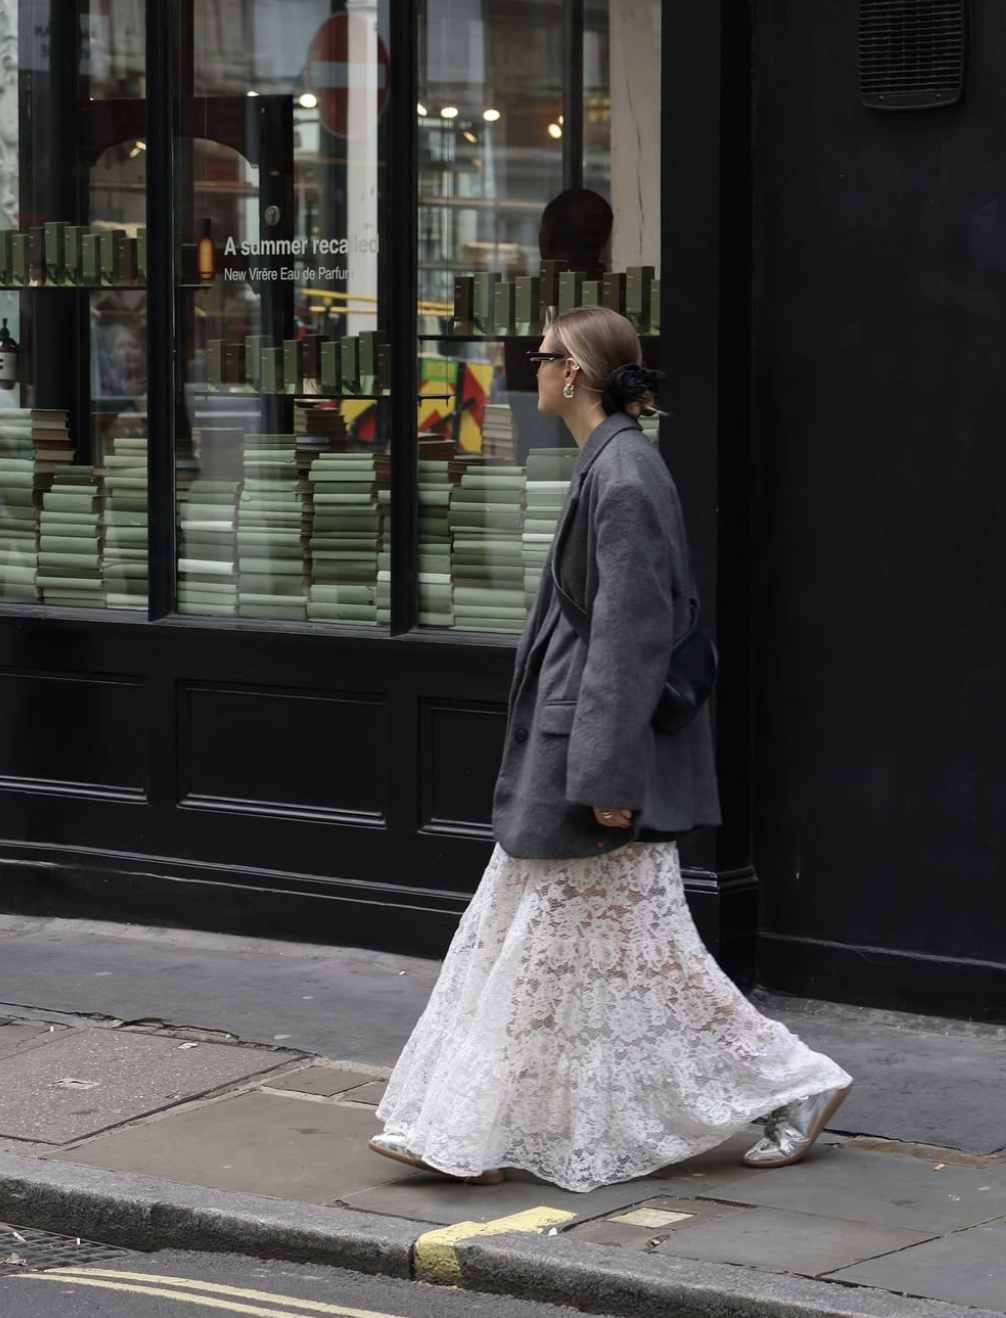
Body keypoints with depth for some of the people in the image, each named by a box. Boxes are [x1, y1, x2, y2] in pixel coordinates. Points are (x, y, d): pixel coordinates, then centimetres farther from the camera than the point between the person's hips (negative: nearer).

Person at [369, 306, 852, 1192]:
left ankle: (793, 1085, 9)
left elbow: (632, 630, -23)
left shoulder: (623, 478, -20)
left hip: (604, 738, -10)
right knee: (531, 934, 10)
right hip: (570, 743, 10)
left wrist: (609, 777, -22)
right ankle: (477, 1137, 14)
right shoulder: (610, 465, 11)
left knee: (635, 943, -2)